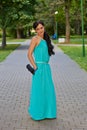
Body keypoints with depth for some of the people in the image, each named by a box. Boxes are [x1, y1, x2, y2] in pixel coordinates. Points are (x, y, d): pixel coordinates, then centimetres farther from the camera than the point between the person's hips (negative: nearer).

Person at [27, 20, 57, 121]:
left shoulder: (45, 39, 15)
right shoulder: (35, 39, -8)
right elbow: (29, 54, -12)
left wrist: (45, 66, 14)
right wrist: (35, 67, -14)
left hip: (46, 67, 8)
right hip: (39, 68, -8)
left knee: (48, 90, 12)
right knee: (38, 90, 0)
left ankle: (47, 112, 24)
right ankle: (36, 113, 14)